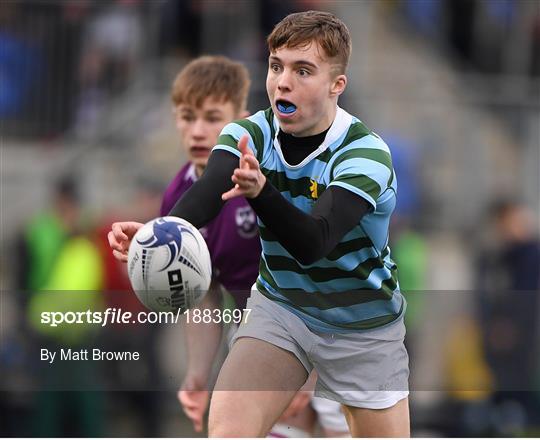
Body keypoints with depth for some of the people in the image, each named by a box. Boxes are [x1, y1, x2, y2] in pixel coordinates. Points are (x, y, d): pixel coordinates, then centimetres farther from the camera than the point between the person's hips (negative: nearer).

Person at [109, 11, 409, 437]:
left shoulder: (365, 153, -24)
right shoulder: (250, 135, -12)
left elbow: (313, 244, -39)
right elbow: (205, 194, -33)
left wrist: (261, 192, -59)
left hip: (363, 328, -2)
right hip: (280, 307, 2)